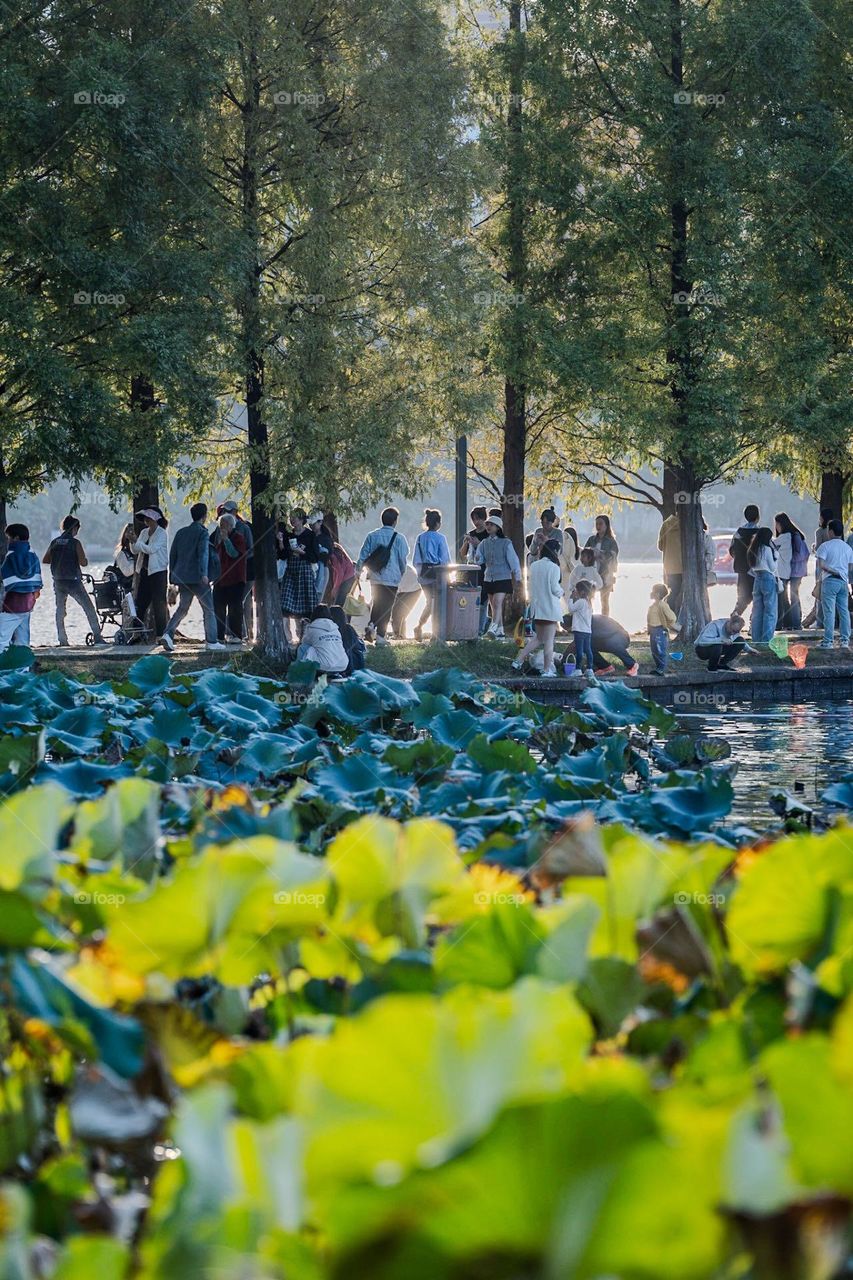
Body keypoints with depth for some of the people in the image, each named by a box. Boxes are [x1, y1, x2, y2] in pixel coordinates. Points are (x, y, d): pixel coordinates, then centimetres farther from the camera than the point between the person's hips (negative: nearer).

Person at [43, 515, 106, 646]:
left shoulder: (55, 542, 5)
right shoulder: (75, 543, -10)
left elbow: (44, 560, 9)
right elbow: (83, 563, -14)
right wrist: (84, 560, 8)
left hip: (58, 581, 5)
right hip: (73, 581, -5)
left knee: (60, 611, 14)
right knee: (89, 609, 2)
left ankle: (62, 640, 9)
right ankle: (97, 637, -2)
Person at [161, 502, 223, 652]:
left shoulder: (181, 532, 13)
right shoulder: (202, 533, -6)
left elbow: (173, 555, 16)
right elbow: (203, 554, -20)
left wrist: (172, 577, 22)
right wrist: (204, 574, -30)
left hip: (182, 577, 6)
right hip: (197, 577, -6)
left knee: (182, 608, 13)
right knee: (208, 609, 4)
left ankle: (168, 633, -5)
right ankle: (211, 641, 2)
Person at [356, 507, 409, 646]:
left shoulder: (372, 536, 1)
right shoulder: (399, 538, -6)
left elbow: (363, 555, 2)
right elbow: (403, 559, -1)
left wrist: (358, 570, 12)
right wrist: (402, 574, 15)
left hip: (375, 577, 3)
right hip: (392, 577, -3)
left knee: (376, 602, 20)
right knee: (387, 606, 4)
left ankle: (372, 624, -3)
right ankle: (380, 635, 0)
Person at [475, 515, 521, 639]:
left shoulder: (505, 543, -3)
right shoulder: (484, 544, 9)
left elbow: (513, 561, -2)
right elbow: (479, 559, 7)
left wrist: (517, 579, -3)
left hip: (503, 578, -5)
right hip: (489, 578, 5)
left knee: (497, 603, -20)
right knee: (493, 606, 8)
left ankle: (493, 628, -30)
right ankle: (501, 632, 16)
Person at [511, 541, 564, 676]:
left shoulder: (534, 565, 6)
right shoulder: (553, 567, -13)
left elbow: (529, 586, 11)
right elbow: (555, 589, -14)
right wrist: (561, 590, 7)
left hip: (537, 607, 6)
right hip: (550, 608, -6)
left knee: (538, 638, 18)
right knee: (549, 640, 0)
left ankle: (518, 661, 12)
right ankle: (547, 669, 1)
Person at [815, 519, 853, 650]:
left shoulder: (825, 546, -5)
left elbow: (821, 564, -15)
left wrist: (833, 571, -6)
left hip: (830, 581, -5)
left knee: (829, 612, -6)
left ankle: (828, 641, -7)